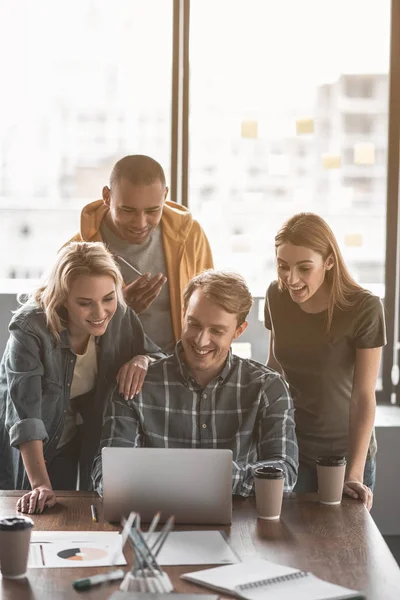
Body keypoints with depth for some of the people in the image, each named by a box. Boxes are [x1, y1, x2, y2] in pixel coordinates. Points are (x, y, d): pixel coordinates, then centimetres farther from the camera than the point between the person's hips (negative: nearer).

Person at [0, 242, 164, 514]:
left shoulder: (120, 317, -16)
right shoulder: (30, 329, -30)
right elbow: (25, 414, -35)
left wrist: (142, 360, -26)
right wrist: (40, 484, -43)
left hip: (70, 448, 4)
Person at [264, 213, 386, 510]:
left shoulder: (364, 309, -19)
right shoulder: (277, 297, -6)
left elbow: (364, 396, -17)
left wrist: (354, 474, -22)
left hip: (346, 451, -3)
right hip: (289, 445, 3)